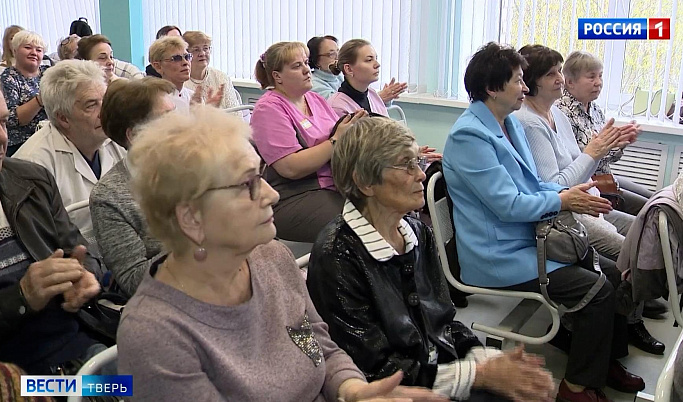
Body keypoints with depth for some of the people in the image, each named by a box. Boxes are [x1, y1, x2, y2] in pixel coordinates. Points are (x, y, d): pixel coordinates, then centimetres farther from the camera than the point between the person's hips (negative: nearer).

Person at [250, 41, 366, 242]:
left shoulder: (315, 99, 18)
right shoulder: (269, 108, -5)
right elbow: (292, 168, -16)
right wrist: (336, 140, -14)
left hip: (334, 187, 8)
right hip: (292, 199, -7)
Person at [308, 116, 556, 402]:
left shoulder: (419, 234, 5)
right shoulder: (338, 257, -18)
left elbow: (443, 322, 10)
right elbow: (377, 371, -17)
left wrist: (489, 360, -8)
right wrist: (481, 374, -17)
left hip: (442, 364, 6)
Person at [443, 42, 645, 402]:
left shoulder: (511, 124, 12)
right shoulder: (469, 135, -19)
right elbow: (507, 204, -23)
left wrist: (568, 192, -2)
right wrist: (563, 201, -12)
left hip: (530, 238, 10)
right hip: (500, 255, -10)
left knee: (611, 273, 9)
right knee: (596, 290, -16)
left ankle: (609, 360, 27)